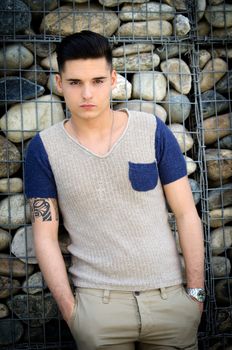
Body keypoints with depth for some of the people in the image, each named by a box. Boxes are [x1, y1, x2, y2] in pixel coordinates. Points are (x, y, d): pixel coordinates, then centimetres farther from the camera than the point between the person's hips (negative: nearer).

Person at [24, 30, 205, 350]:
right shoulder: (44, 148, -4)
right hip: (97, 302, -1)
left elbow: (186, 214, 0)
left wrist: (196, 290, -1)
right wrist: (68, 308, -5)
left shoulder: (153, 131, -4)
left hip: (170, 296, 1)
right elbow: (45, 236, -1)